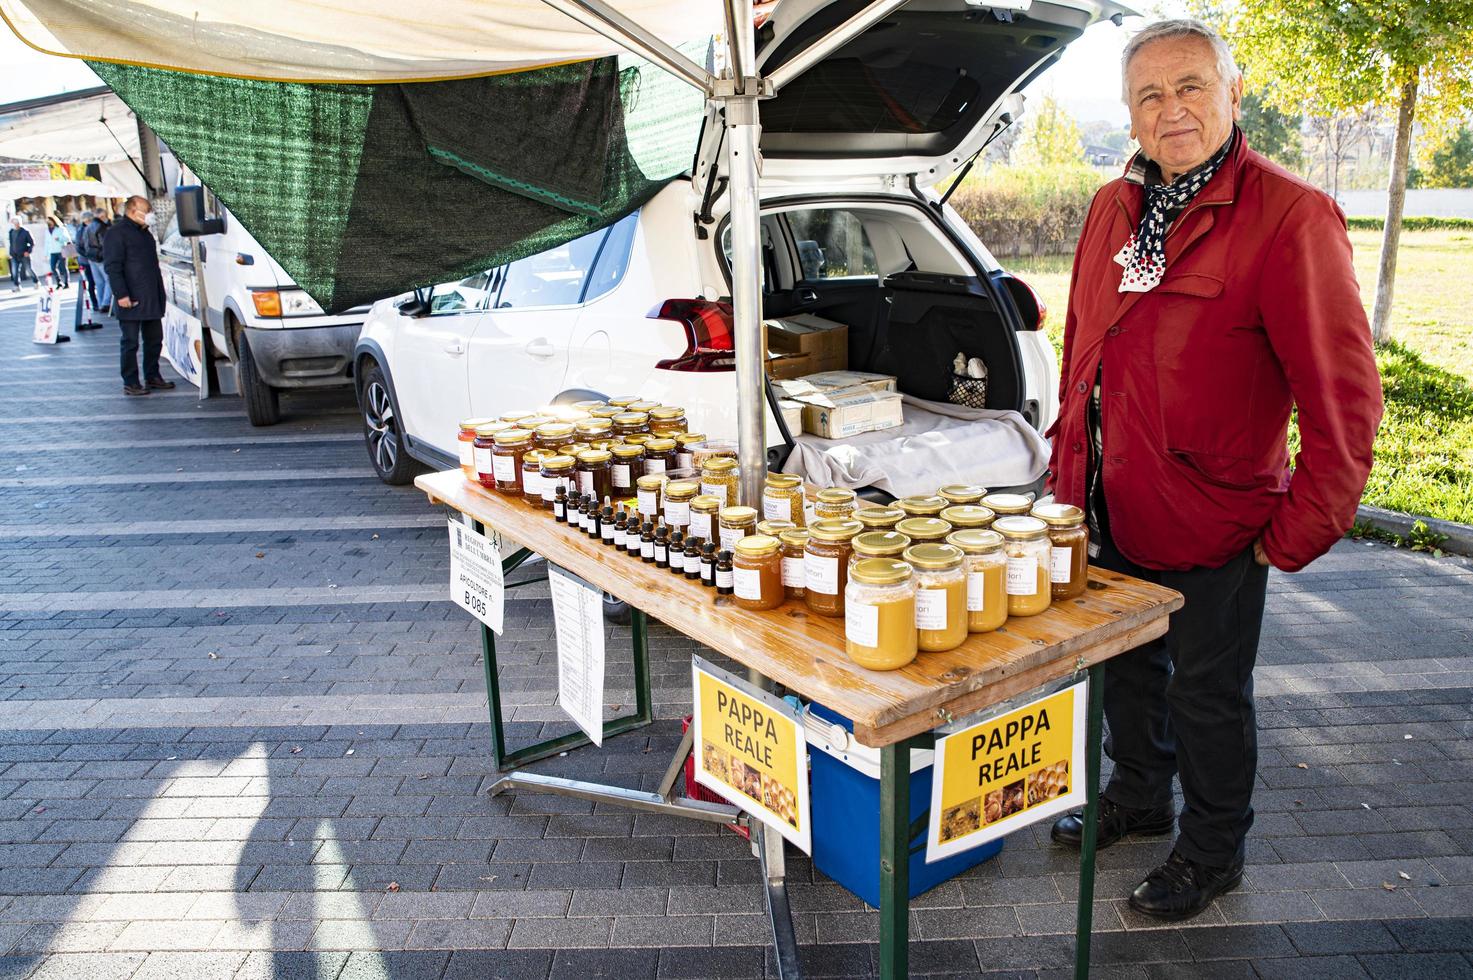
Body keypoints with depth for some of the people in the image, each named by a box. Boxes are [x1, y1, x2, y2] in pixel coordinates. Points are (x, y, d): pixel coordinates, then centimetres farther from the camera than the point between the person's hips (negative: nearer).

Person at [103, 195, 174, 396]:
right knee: (131, 342, -3)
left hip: (152, 300, 8)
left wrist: (160, 294, 19)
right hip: (131, 301, -8)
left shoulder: (145, 232, 19)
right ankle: (130, 383, 2)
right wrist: (121, 294, -21)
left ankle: (152, 376, 24)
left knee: (154, 339, 13)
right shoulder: (117, 232, -8)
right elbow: (112, 266, -14)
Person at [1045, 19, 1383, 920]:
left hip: (1216, 523, -6)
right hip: (1116, 509, 7)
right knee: (1128, 667, 23)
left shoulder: (1291, 217, -16)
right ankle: (1139, 797, 47)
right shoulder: (1114, 209, 6)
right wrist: (1069, 461, 14)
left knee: (1207, 693, 10)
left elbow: (1344, 395, -16)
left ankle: (1212, 853, 33)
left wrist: (1300, 530, -14)